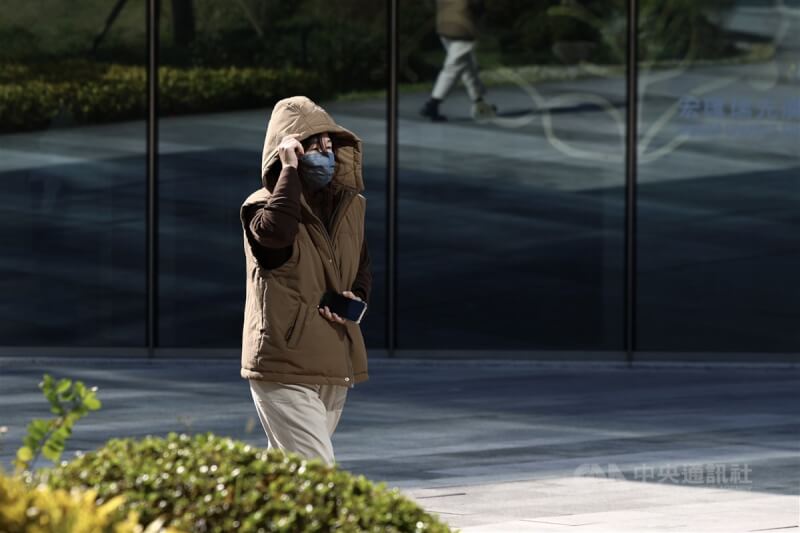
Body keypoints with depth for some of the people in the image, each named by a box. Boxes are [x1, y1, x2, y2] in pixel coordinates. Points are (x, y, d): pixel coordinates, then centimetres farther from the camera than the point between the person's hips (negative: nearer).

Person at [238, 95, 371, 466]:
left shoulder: (351, 205, 11)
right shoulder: (261, 206, -9)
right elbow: (277, 231, -34)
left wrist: (357, 298, 4)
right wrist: (290, 168, -25)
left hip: (335, 366, 7)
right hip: (284, 368, -7)